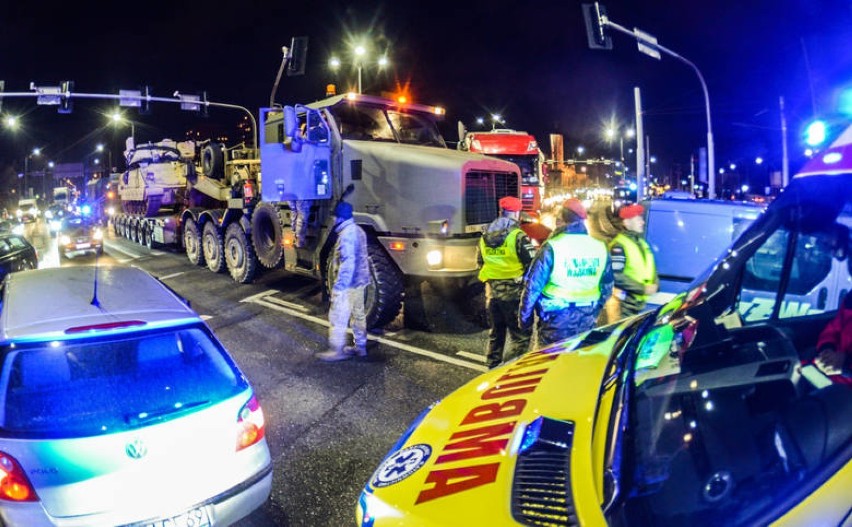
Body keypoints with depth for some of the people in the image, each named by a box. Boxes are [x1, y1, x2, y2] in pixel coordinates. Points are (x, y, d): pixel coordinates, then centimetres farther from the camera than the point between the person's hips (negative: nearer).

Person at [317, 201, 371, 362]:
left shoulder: (347, 234, -20)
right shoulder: (357, 230, 11)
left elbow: (347, 262, -25)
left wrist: (338, 285, -22)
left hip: (347, 284, -10)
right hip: (359, 281, 10)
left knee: (338, 318, -2)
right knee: (358, 315, 16)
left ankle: (337, 350, 4)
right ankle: (360, 347, 24)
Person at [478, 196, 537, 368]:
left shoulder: (485, 237, 7)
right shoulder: (518, 237, -14)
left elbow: (480, 262, 17)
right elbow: (533, 264, -16)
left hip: (492, 291, 7)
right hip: (513, 292, -7)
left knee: (495, 334, 20)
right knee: (521, 337, 0)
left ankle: (493, 369, 28)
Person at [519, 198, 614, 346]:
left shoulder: (552, 247, -13)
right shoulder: (600, 248, 3)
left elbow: (533, 286, -11)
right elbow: (607, 288, 13)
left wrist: (525, 317, 1)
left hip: (557, 321, -4)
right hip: (586, 322, 4)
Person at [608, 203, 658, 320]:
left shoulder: (641, 242, 14)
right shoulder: (619, 245, -15)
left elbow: (650, 267, 23)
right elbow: (616, 276, -23)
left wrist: (655, 284, 1)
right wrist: (643, 288, -19)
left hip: (640, 302, 9)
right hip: (625, 303, -9)